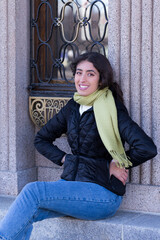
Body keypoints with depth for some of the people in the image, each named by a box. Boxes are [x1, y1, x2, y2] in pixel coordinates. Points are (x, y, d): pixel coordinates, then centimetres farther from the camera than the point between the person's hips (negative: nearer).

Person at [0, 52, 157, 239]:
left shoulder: (111, 110, -9)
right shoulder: (72, 107, 11)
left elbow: (147, 148, -21)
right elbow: (41, 139, 22)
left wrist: (115, 164, -8)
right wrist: (65, 159, 6)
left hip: (103, 193, -6)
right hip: (72, 185, 6)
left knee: (33, 191, -25)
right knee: (26, 216, -21)